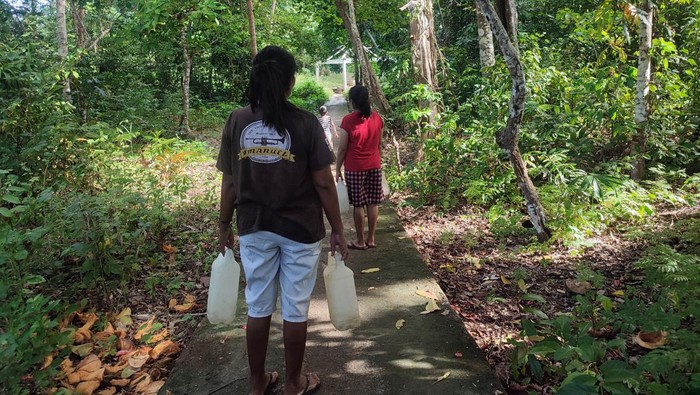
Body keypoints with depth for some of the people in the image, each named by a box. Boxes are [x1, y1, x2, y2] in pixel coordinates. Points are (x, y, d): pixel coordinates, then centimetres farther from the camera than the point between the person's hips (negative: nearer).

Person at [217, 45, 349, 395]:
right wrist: (337, 230, 0)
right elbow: (324, 184, -10)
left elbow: (229, 183, 0)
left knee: (258, 307, 17)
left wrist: (224, 227, 12)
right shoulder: (304, 123, -11)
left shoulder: (236, 122, -3)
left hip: (253, 229, 3)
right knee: (295, 310, 12)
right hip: (300, 229, -3)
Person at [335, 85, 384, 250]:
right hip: (375, 166, 5)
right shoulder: (376, 118, 2)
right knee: (373, 202, 9)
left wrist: (338, 168, -1)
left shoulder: (348, 120, -13)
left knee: (358, 204, 4)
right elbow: (379, 143, 11)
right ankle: (371, 239, 18)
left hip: (355, 168, -5)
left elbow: (342, 148, -10)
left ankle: (360, 241, 12)